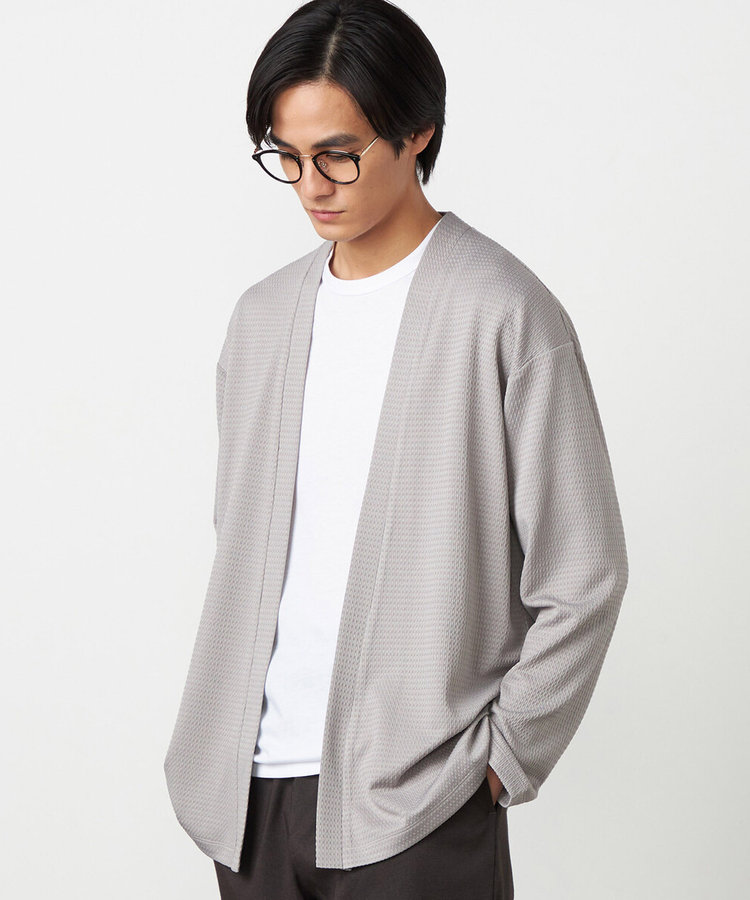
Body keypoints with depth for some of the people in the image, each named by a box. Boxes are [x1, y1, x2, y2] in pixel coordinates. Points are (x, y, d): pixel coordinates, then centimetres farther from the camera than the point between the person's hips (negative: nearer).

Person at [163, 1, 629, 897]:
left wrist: (500, 760, -7)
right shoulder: (262, 316, 10)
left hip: (413, 802, -5)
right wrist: (222, 735, 9)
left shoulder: (505, 314, -8)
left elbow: (582, 577, -8)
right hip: (249, 785, 5)